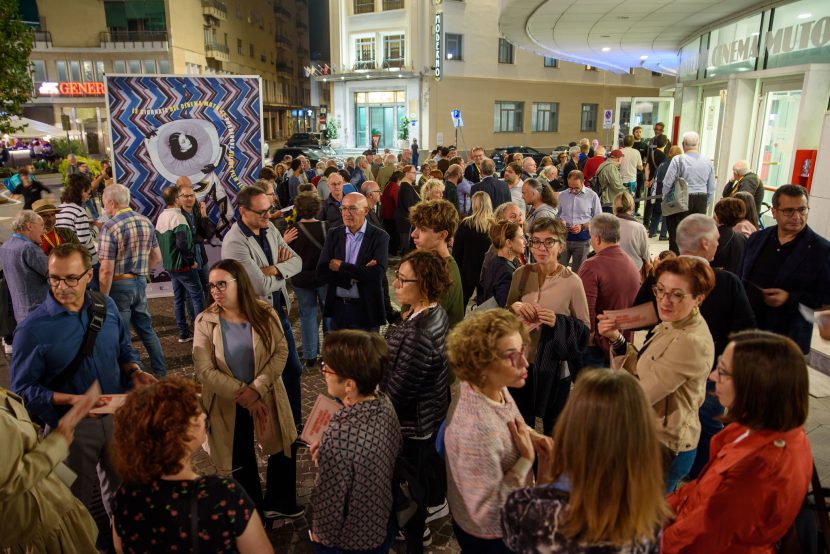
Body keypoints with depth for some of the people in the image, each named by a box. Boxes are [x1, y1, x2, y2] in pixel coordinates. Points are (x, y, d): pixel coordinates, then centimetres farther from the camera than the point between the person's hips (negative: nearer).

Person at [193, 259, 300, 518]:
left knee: (282, 450, 15)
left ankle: (277, 504, 40)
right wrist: (241, 394, -21)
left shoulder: (265, 314, -11)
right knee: (240, 460, 16)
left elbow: (281, 352, -12)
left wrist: (256, 389, -23)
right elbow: (204, 371, -15)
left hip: (266, 397, 1)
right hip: (227, 403, -1)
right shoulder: (205, 321, -13)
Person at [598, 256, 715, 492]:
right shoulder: (673, 325, 2)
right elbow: (640, 372, 3)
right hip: (654, 439, 9)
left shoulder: (690, 342, -28)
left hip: (663, 448, -9)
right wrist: (617, 340, -12)